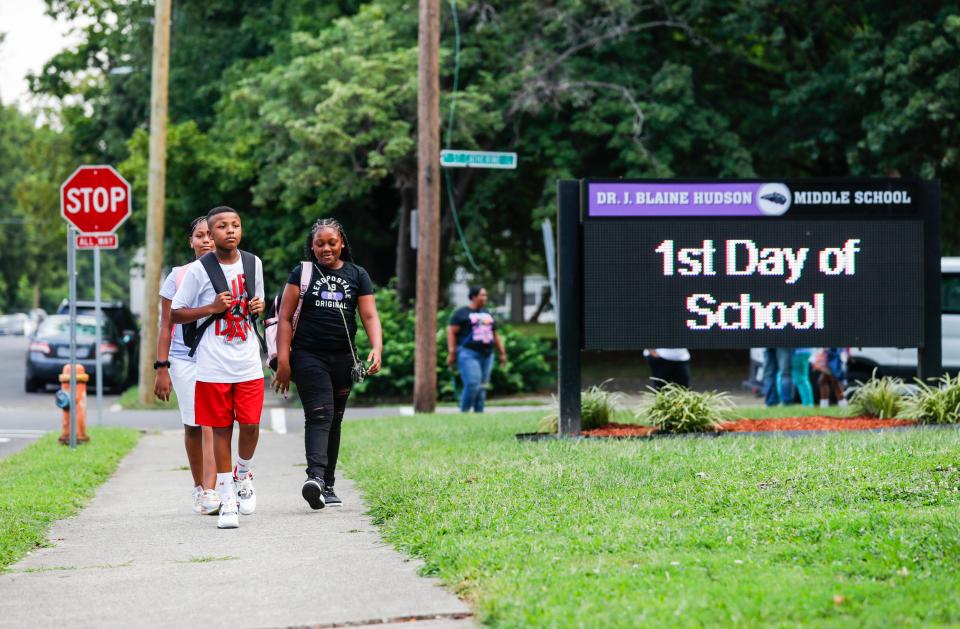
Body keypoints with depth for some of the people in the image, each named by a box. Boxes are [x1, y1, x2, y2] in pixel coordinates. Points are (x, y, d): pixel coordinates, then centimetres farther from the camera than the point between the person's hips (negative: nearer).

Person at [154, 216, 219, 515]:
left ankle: (210, 492, -19)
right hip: (185, 359, 1)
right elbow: (166, 326, 6)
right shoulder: (178, 276, 5)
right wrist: (161, 368, 1)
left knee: (211, 424, -12)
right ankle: (199, 487, 20)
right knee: (192, 426, 3)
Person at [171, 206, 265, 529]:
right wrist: (212, 308, -14)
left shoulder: (253, 263, 8)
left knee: (250, 424, -3)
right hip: (213, 366, -3)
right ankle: (227, 498, 9)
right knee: (221, 428, 1)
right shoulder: (198, 270, -5)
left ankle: (243, 474, 26)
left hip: (249, 363, 3)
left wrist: (258, 307, 0)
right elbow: (175, 314, -2)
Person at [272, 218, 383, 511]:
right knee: (319, 415, -19)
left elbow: (370, 316, 3)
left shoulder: (357, 275, 10)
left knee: (335, 420, 10)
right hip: (309, 356, -4)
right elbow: (285, 318, 0)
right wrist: (283, 361, -7)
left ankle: (327, 486, 18)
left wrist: (377, 348, -15)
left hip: (343, 359, 4)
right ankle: (315, 476, -33)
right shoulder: (302, 273, 3)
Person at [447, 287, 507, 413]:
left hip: (487, 354, 6)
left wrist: (502, 353, 20)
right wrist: (451, 353, -13)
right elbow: (451, 332, -5)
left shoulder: (487, 314, 20)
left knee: (482, 387, 4)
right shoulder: (461, 313, 1)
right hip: (468, 354, -6)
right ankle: (464, 412, -7)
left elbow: (495, 335, 25)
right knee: (472, 384, -18)